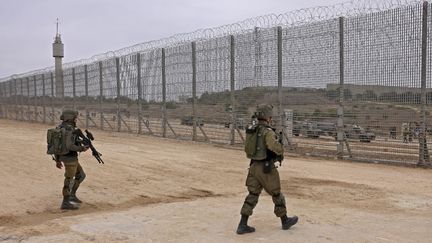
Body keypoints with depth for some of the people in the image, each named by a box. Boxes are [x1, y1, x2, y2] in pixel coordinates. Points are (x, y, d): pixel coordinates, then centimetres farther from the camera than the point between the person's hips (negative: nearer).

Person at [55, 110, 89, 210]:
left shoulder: (60, 128, 9)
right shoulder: (69, 130, -21)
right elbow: (69, 146, -31)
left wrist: (58, 160, 19)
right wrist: (82, 148, -16)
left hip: (64, 157, 10)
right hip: (70, 158, -10)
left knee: (81, 175, 19)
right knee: (69, 180, -1)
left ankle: (72, 195, 21)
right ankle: (65, 203, 6)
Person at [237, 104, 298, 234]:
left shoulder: (251, 131, 8)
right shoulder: (268, 132, -17)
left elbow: (247, 150, 18)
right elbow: (274, 145, -35)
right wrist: (281, 150, -13)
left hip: (254, 167, 7)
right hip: (267, 169, -7)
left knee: (252, 196, 7)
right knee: (277, 195, 11)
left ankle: (242, 225, 2)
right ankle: (285, 221, 27)